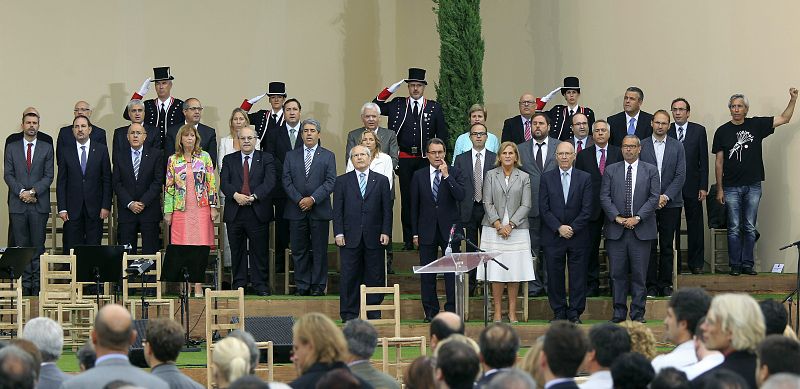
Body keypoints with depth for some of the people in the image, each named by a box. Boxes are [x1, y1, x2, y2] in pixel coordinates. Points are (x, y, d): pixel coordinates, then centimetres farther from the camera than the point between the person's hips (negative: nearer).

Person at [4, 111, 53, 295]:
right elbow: (8, 175, 4)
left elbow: (48, 176, 2)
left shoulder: (47, 148, 8)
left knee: (38, 246, -1)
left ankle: (37, 285, 1)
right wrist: (21, 192, -10)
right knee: (21, 246, 1)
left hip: (39, 204, -1)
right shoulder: (12, 147, 9)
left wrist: (33, 191, -11)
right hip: (18, 204, 1)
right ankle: (25, 283, 3)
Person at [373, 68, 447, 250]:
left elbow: (442, 134, 8)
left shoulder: (434, 108, 6)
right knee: (406, 199, 3)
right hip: (405, 159, 1)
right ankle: (408, 240, 6)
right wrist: (391, 89, -1)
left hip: (426, 159, -1)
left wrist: (437, 156, 1)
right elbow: (376, 107, 6)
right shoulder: (397, 105, 9)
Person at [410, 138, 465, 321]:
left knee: (452, 272, -3)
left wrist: (447, 175, -16)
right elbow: (414, 206, 8)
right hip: (427, 230, 2)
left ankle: (452, 310, 2)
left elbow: (460, 196, -12)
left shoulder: (455, 173, 3)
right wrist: (415, 233, 4)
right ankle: (430, 311, 9)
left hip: (449, 230, -2)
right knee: (427, 275, 3)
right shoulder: (419, 176, 7)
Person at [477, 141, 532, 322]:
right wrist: (498, 225, -10)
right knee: (495, 272, -3)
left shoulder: (524, 177, 7)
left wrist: (511, 225, -10)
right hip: (494, 230, 0)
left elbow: (526, 205, 1)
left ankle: (512, 311, 6)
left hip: (516, 230, 0)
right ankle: (497, 311, 2)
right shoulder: (491, 175, 6)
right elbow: (487, 203, 1)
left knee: (515, 271, 0)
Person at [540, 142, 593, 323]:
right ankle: (559, 312, 10)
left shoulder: (585, 178, 3)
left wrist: (572, 228, -10)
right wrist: (559, 228, -11)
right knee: (555, 275, 2)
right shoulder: (547, 178, 4)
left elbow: (587, 209, -1)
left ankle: (574, 313, 6)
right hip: (553, 236, 0)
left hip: (578, 235, 0)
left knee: (578, 275, 0)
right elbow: (544, 208, 0)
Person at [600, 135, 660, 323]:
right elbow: (604, 197, 4)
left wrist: (637, 218, -10)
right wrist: (616, 217, -9)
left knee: (639, 274, 0)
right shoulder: (611, 170, 10)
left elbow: (654, 197, -1)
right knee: (617, 273, 2)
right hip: (616, 230, 1)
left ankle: (638, 313, 5)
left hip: (641, 229, -1)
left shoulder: (650, 171, 7)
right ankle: (619, 312, 8)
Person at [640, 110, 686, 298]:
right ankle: (651, 285, 4)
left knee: (667, 246, 4)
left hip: (670, 203, 1)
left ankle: (665, 285, 10)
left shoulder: (677, 147, 6)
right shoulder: (641, 146, 3)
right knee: (649, 246, -1)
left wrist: (666, 196, -11)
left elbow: (680, 175, 1)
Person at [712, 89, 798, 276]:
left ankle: (748, 264, 10)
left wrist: (793, 99, -6)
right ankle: (735, 265, 6)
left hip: (753, 186, 1)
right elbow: (719, 161, 3)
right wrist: (719, 188, 0)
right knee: (734, 228, 1)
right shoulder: (722, 131, 2)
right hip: (732, 187, -1)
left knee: (750, 228, 5)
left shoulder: (756, 125, 4)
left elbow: (784, 118, 7)